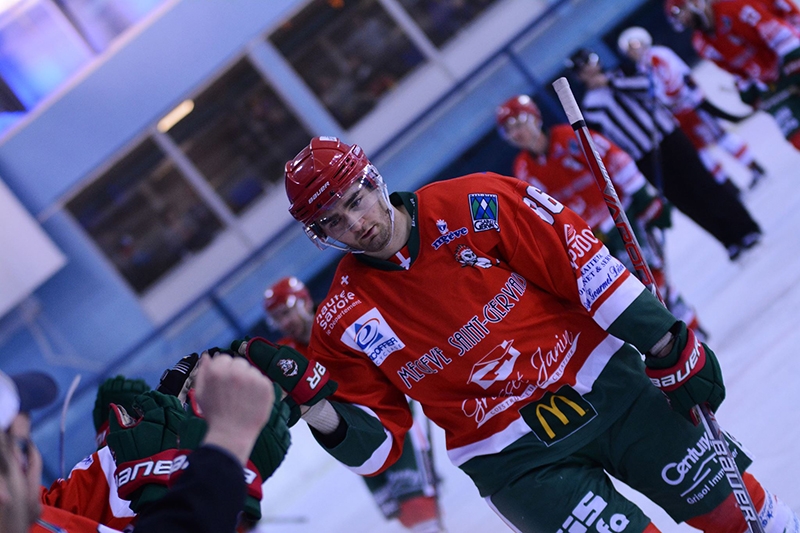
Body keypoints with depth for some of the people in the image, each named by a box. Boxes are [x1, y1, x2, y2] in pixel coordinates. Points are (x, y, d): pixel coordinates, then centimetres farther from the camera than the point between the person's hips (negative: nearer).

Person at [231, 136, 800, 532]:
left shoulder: (473, 206, -12)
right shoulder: (346, 323, -8)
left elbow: (582, 263, -7)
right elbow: (376, 446, -4)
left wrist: (667, 345, -7)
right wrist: (312, 402, -23)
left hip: (602, 384, 1)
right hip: (514, 459, -1)